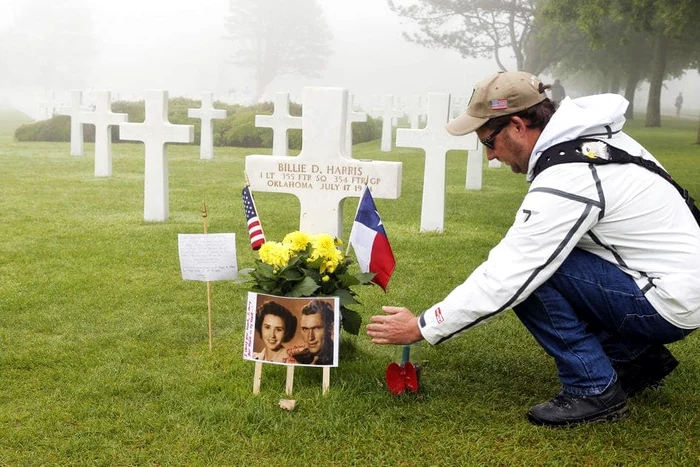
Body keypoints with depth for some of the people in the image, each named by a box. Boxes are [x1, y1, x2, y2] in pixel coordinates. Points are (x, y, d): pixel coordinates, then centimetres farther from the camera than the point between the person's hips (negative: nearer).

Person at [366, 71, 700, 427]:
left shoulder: (565, 183, -26)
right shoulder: (590, 136, 2)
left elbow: (506, 278, -23)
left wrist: (422, 327, -14)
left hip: (668, 303, -9)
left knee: (530, 272, -18)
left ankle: (593, 390, -5)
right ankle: (639, 359, 18)